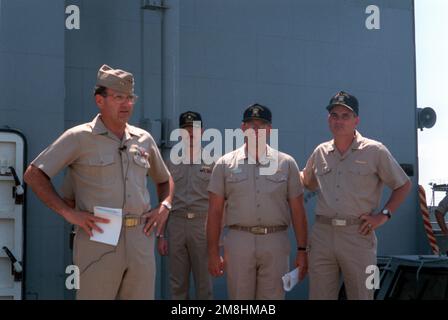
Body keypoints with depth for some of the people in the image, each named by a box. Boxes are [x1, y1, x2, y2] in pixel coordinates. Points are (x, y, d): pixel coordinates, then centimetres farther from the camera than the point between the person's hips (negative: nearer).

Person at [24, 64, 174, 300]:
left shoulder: (143, 139, 13)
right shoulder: (80, 137, -1)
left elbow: (164, 180, 29)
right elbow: (34, 174, -3)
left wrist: (164, 207, 8)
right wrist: (68, 213, -11)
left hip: (141, 240, 5)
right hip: (99, 239, -4)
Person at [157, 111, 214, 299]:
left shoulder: (212, 162, 2)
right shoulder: (170, 163, 11)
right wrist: (160, 235, 8)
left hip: (202, 223, -3)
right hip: (176, 223, 3)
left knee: (204, 283, 3)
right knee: (177, 283, 8)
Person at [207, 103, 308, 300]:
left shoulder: (286, 163, 9)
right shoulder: (225, 163, 7)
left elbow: (297, 211, 7)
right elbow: (215, 211, 5)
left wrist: (302, 250, 1)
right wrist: (213, 252, -1)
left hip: (276, 242, 1)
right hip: (239, 240, 0)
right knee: (239, 296, 3)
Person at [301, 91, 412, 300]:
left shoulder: (375, 151, 0)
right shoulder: (320, 152, 11)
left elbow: (403, 185, 8)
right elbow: (306, 182, 28)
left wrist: (384, 215, -2)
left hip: (358, 235, -3)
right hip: (322, 234, 3)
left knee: (362, 295, 3)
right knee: (319, 295, 6)